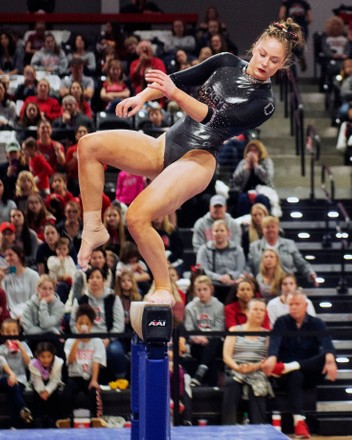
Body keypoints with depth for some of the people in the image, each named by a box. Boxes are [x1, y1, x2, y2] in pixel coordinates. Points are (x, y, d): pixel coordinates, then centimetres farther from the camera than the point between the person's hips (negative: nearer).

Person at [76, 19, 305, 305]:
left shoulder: (264, 104, -5)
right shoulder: (227, 63, 11)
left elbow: (214, 118, -18)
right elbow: (180, 78, 10)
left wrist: (174, 93, -31)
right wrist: (142, 97, -8)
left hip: (198, 160, -7)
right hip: (165, 146, 7)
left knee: (137, 217, -29)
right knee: (90, 145, -13)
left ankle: (164, 291, -11)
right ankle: (94, 229, -6)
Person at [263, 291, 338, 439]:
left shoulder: (316, 324, 6)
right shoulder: (282, 322, 5)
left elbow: (326, 342, -14)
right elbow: (275, 342, -15)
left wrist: (330, 359, -39)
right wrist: (272, 358, -40)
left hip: (310, 374, 2)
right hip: (287, 376, -2)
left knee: (326, 358, -28)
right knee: (295, 376, -39)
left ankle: (287, 367, -38)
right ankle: (299, 421, -51)